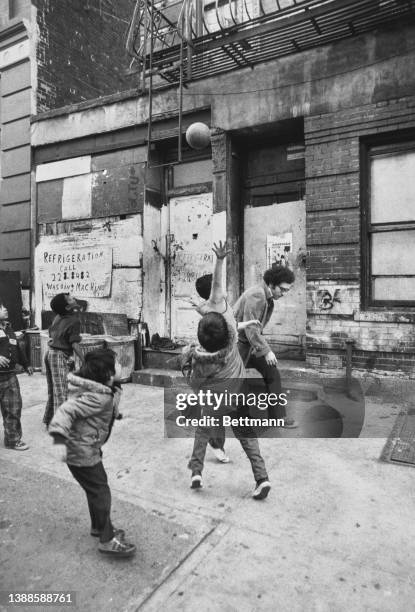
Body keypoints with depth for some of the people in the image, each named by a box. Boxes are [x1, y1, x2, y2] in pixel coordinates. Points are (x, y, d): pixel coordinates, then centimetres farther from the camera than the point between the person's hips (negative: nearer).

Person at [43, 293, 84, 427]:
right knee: (60, 392, -3)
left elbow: (51, 334, 15)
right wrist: (84, 362, -14)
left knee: (53, 391, 18)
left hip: (50, 352, 8)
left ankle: (49, 419, 28)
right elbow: (74, 345, -19)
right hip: (60, 356, -8)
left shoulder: (57, 317, 6)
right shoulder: (74, 321, -17)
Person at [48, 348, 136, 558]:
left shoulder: (103, 390, -1)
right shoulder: (99, 397, -30)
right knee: (101, 492, 2)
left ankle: (98, 526, 41)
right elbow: (67, 410, -35)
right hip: (82, 451, -10)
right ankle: (107, 540, 14)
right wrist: (59, 438, -41)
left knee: (95, 488, 23)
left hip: (85, 448, 10)